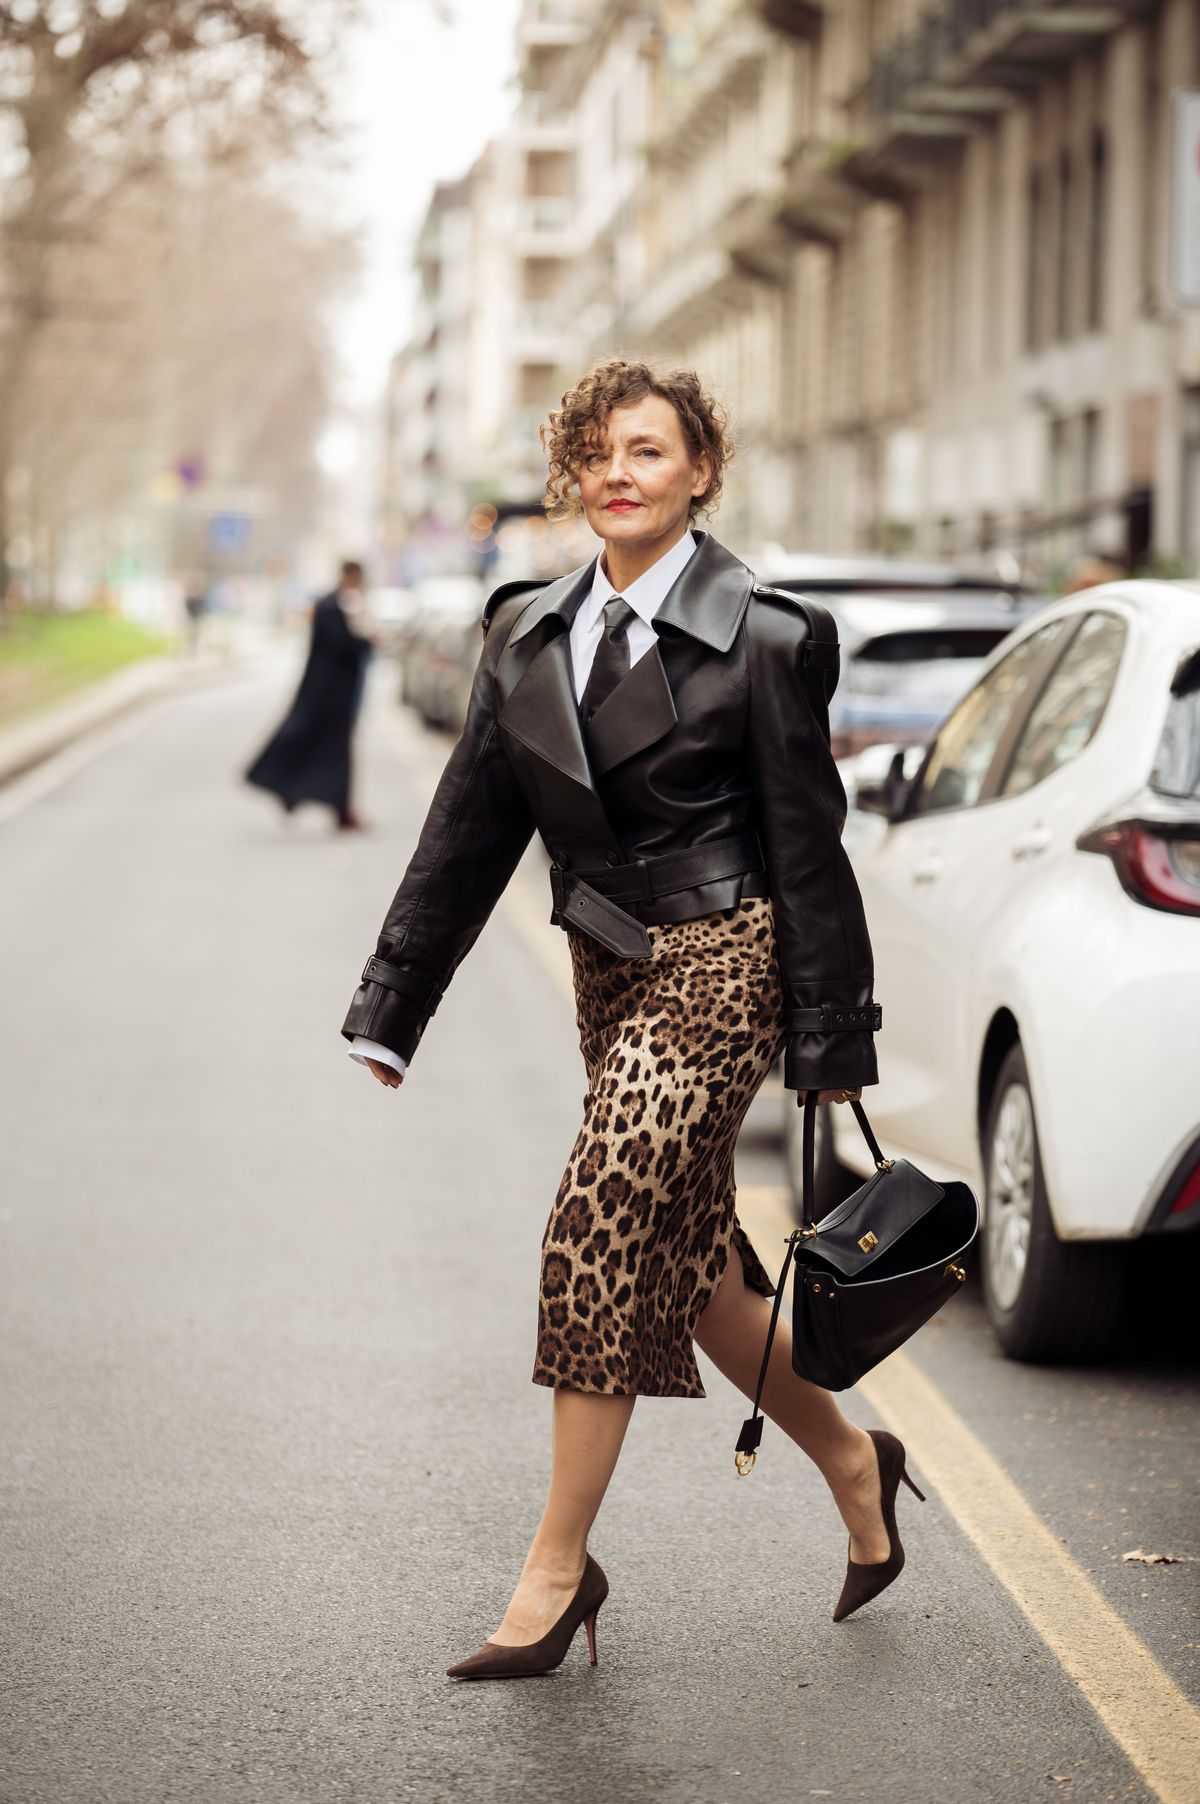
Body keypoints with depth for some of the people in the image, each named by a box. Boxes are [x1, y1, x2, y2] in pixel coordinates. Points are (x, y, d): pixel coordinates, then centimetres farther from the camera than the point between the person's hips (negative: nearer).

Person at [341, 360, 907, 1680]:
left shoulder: (756, 636, -8)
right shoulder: (528, 633, 8)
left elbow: (806, 842, -6)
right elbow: (470, 826, 10)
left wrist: (832, 1044, -7)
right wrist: (392, 1008, 8)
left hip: (718, 962, -7)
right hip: (611, 972, 7)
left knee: (600, 1229, -14)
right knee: (680, 1259, 12)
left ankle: (558, 1561, -5)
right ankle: (850, 1461, 34)